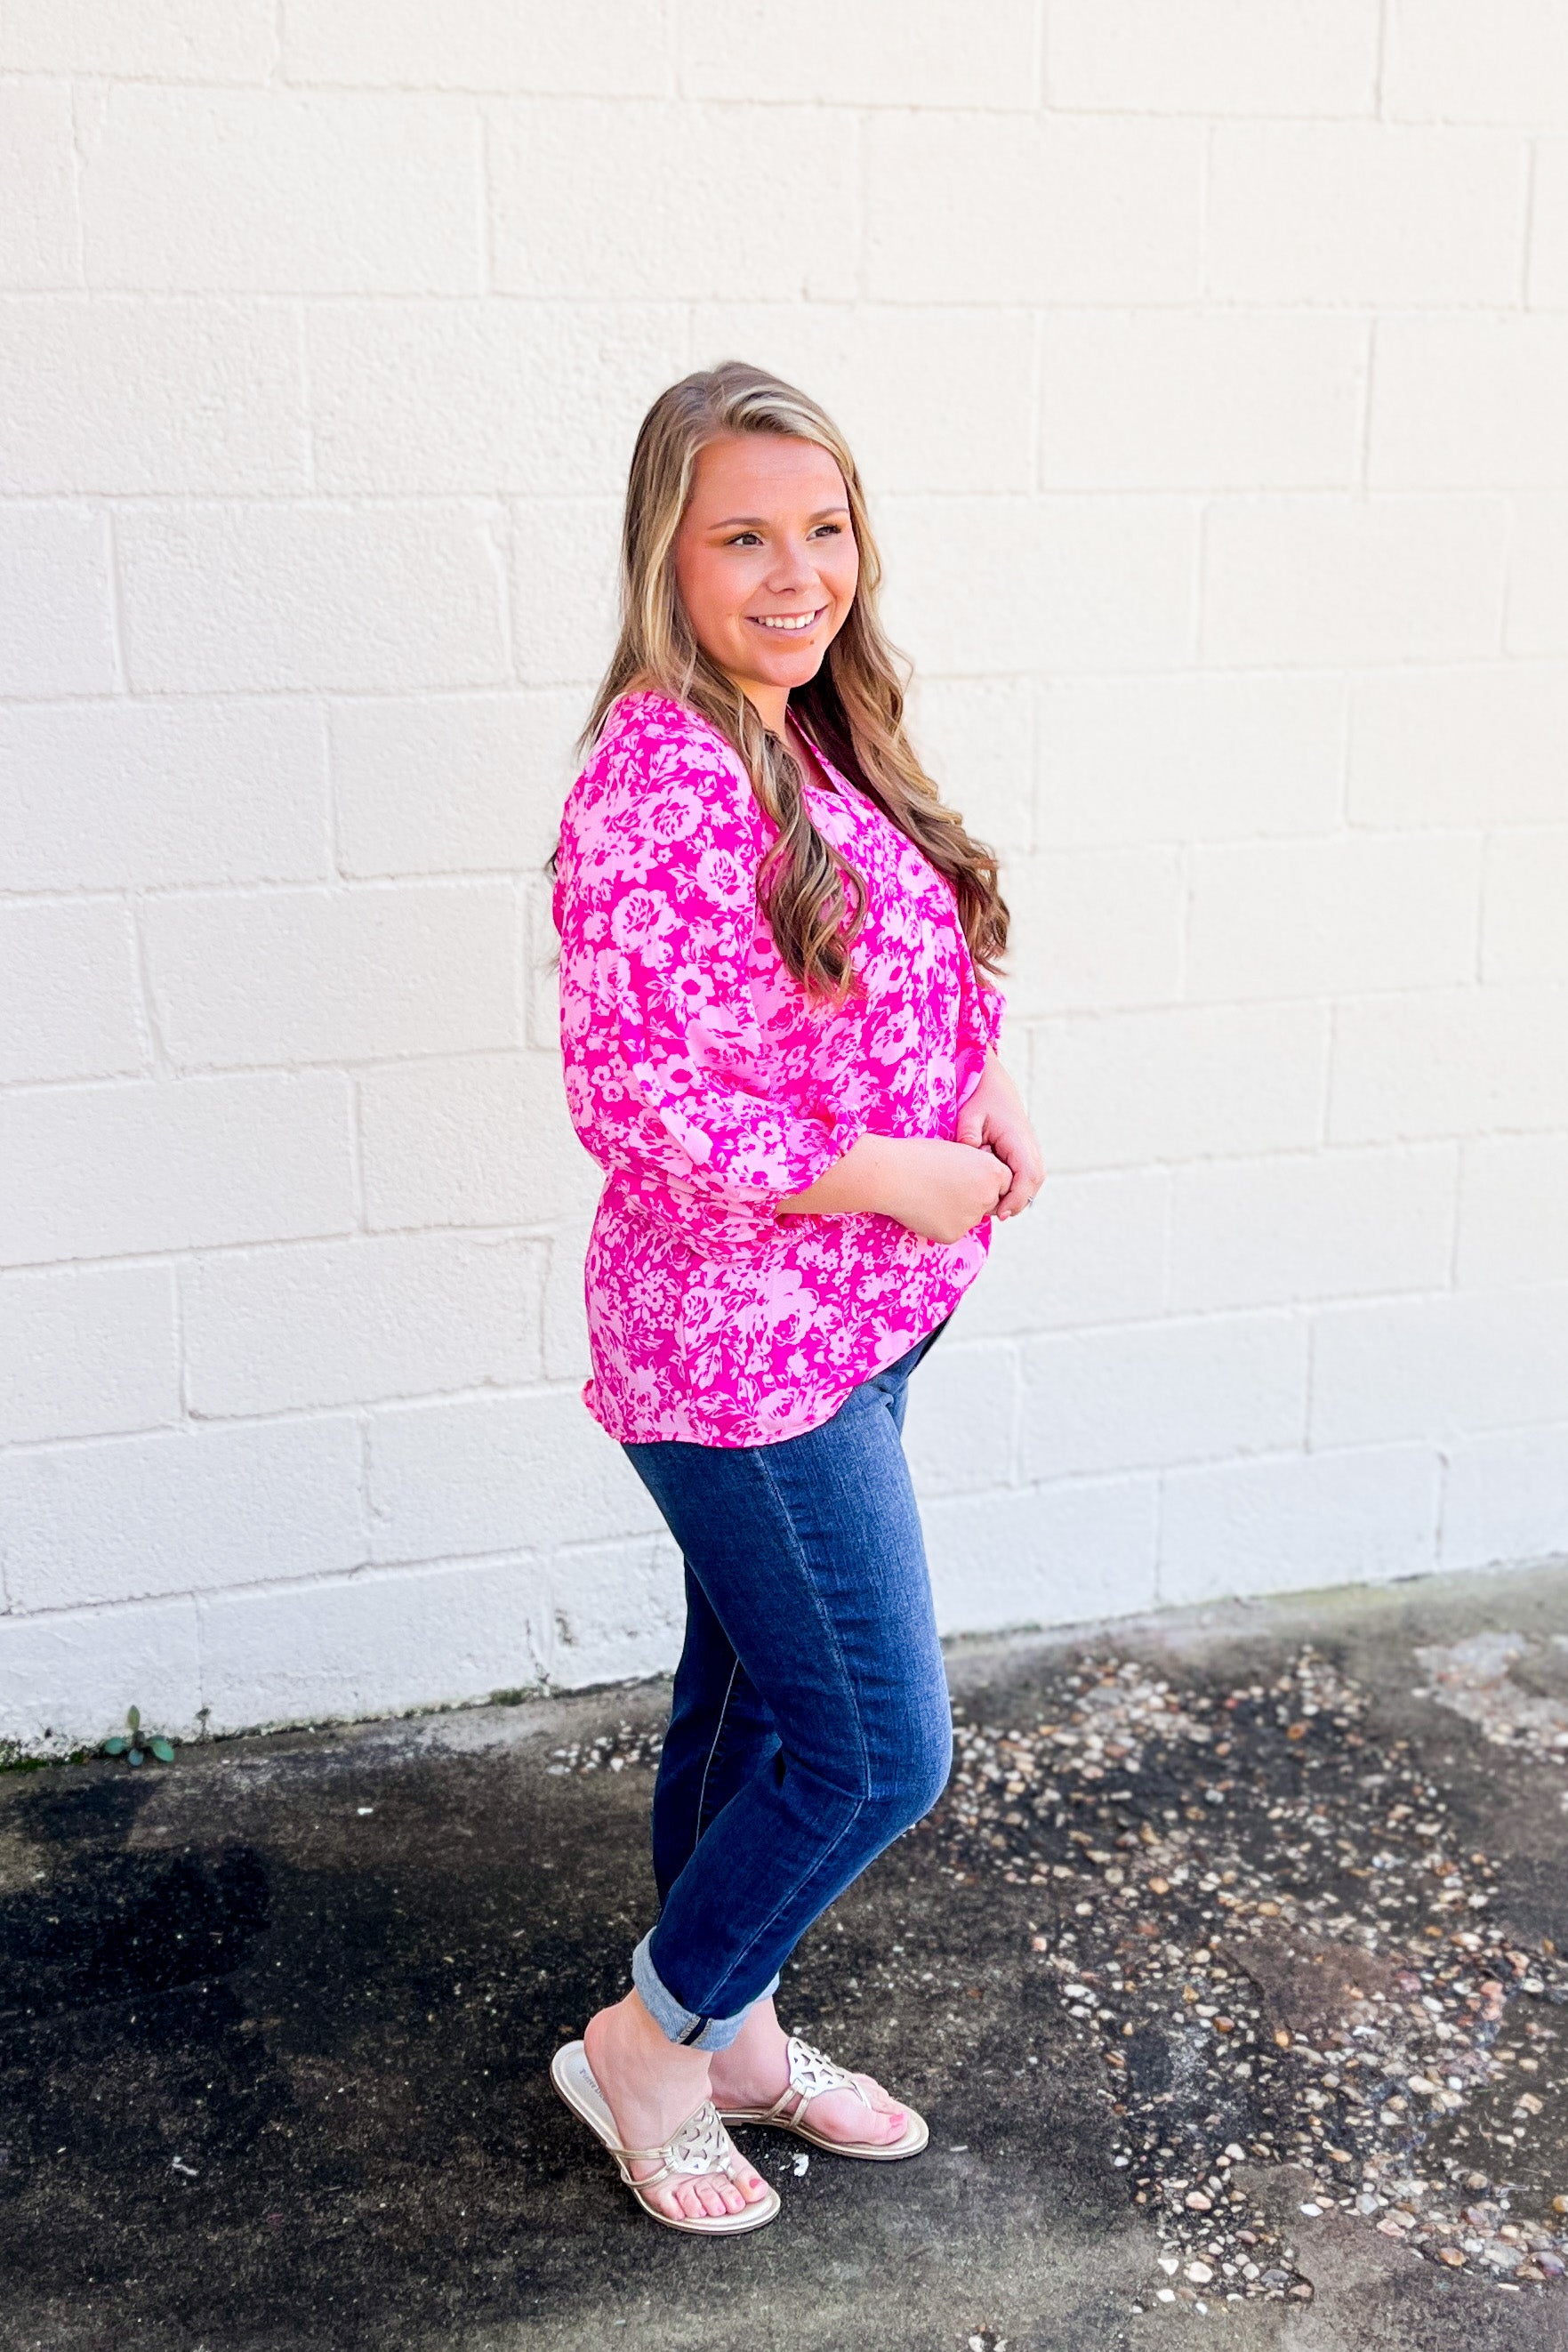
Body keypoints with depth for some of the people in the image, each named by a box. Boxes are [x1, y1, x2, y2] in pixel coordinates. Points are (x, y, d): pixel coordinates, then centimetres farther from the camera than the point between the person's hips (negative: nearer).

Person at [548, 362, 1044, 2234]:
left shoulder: (810, 744, 7)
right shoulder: (661, 778, -22)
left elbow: (907, 995, 19)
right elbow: (646, 1115, -26)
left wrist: (991, 1095, -2)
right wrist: (909, 1174, -18)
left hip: (853, 1316, 9)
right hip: (745, 1344, -9)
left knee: (751, 1702, 22)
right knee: (878, 1753, 1)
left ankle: (734, 2030, 42)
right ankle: (646, 2041, 25)